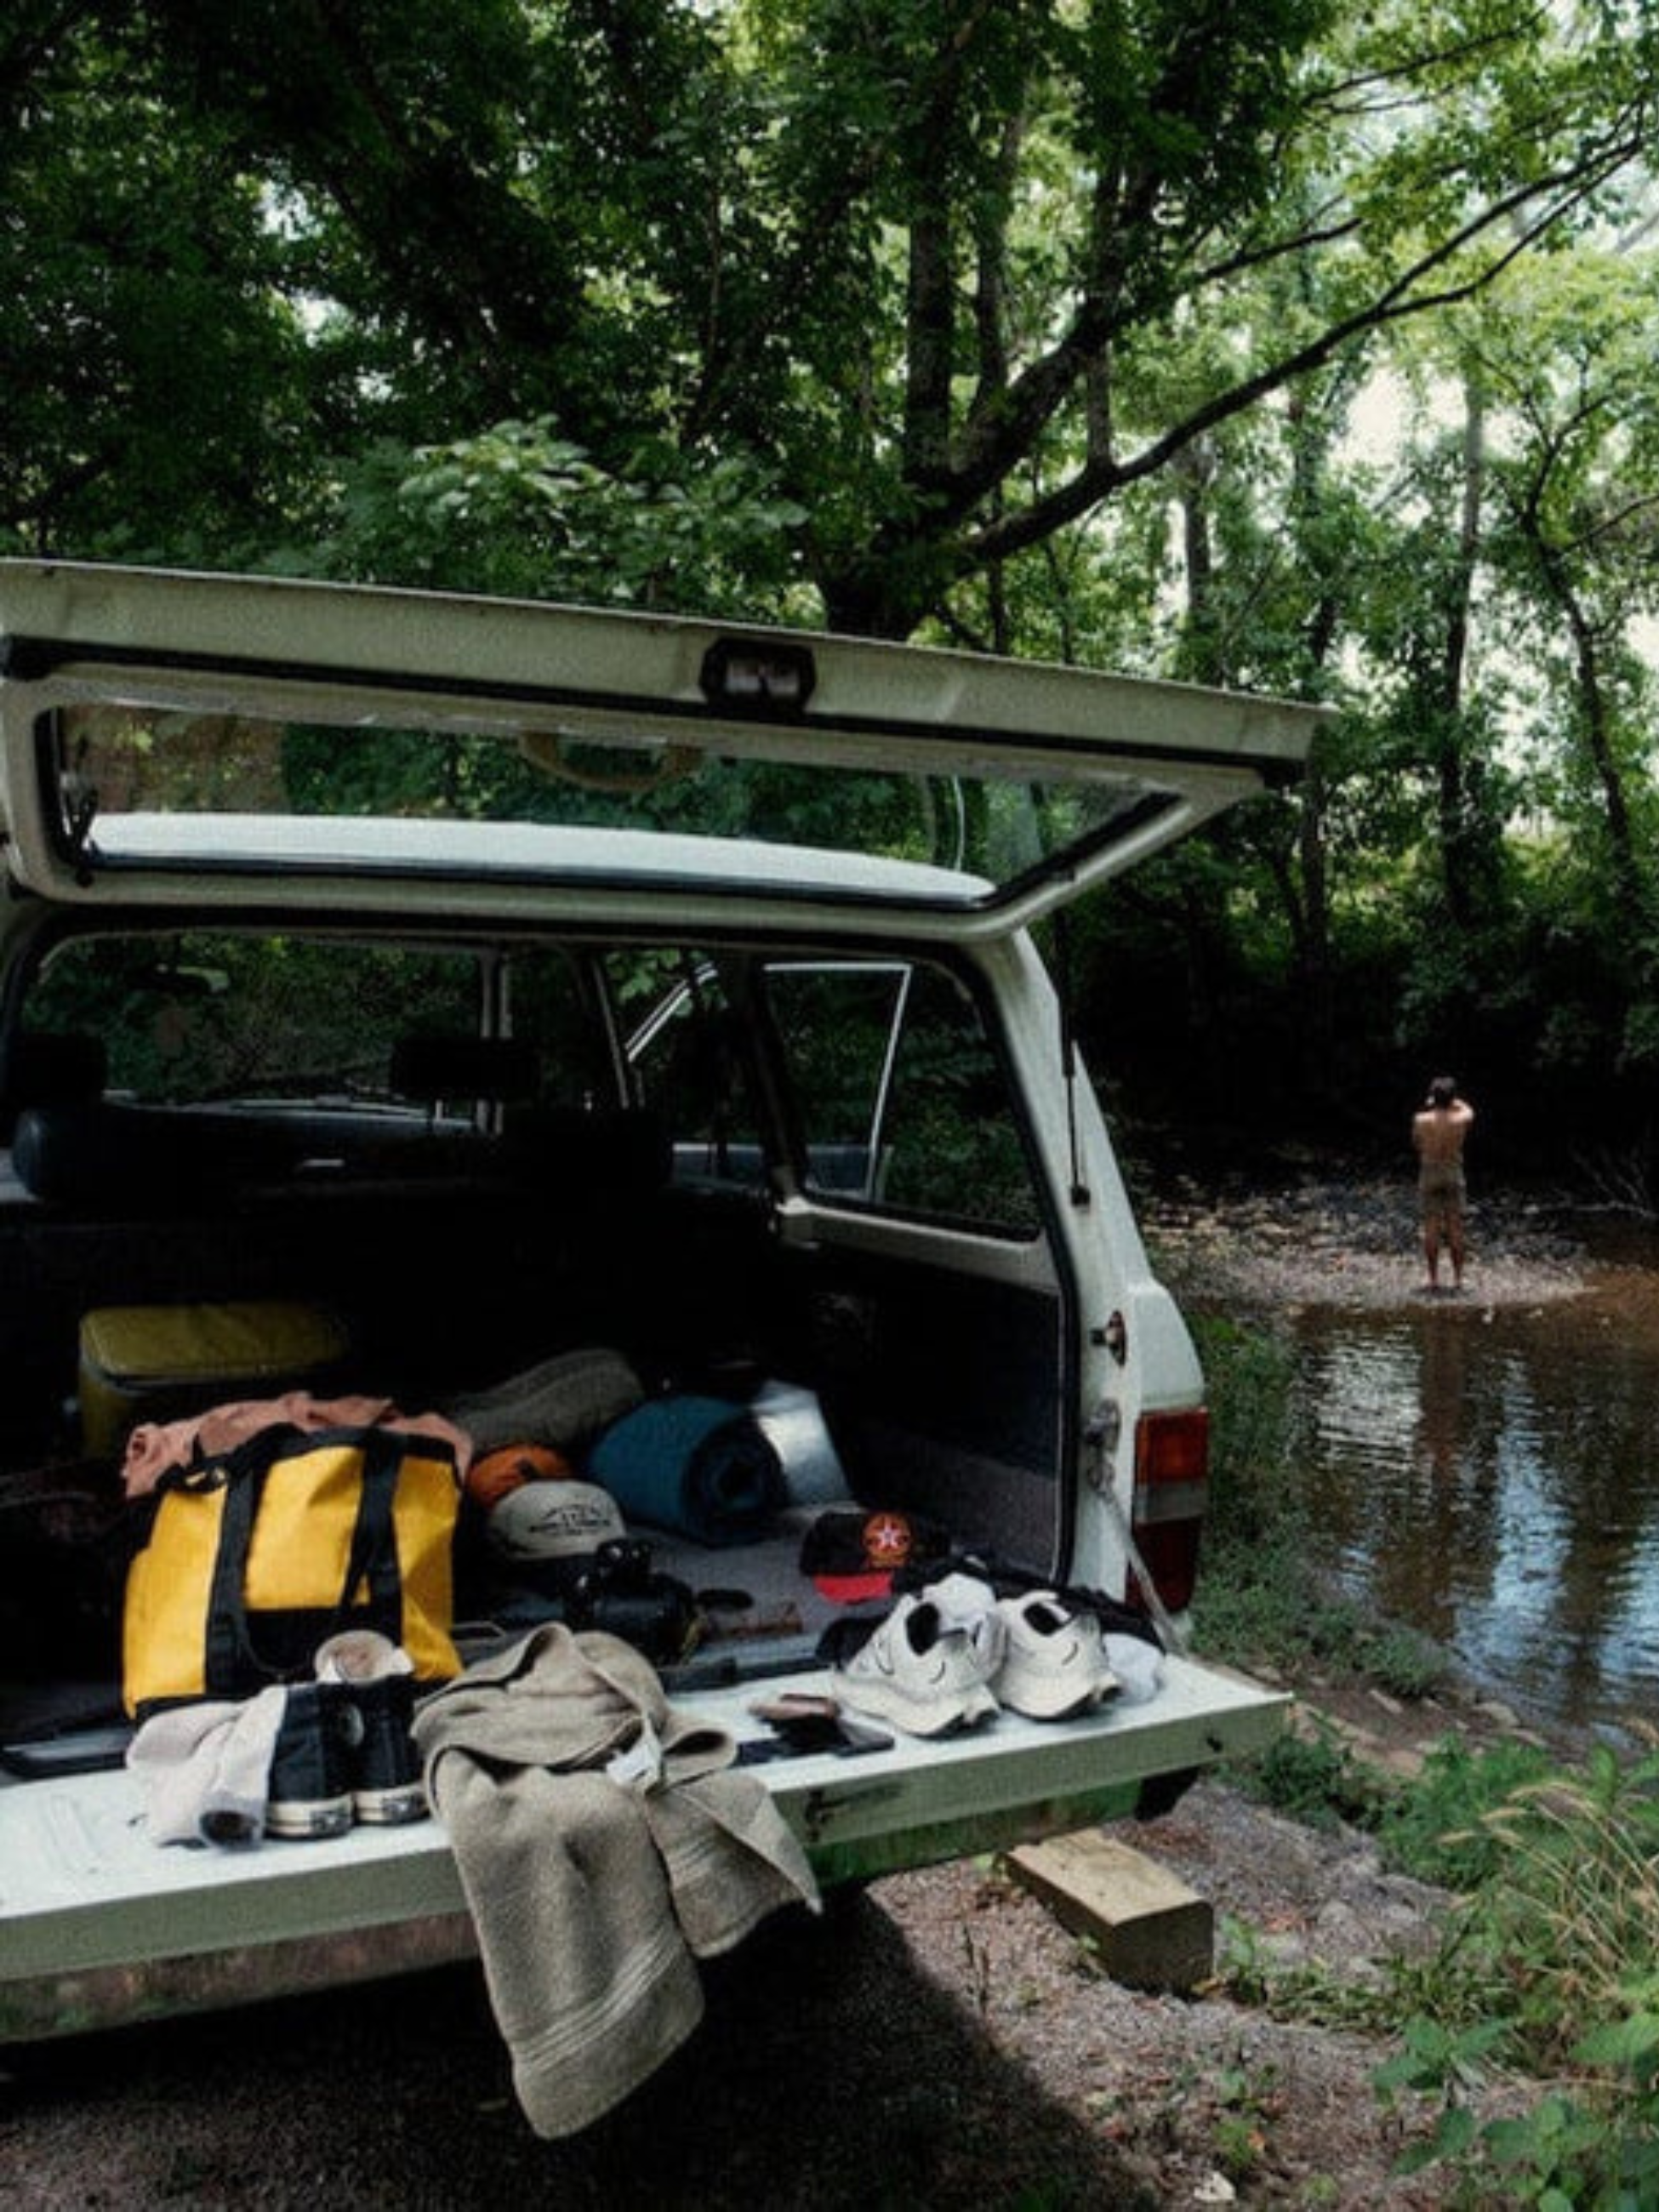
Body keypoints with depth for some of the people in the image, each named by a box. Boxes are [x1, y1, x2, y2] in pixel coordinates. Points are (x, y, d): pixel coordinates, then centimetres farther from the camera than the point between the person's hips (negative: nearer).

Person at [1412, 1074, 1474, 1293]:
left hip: (1429, 1173, -1)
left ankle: (1434, 1278, 5)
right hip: (1453, 1174, 1)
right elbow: (1468, 1109, 15)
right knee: (1455, 1229, 6)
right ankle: (1457, 1278, 9)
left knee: (1431, 1229, 4)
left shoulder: (1421, 1120, -13)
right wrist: (1450, 1100, 15)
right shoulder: (1461, 1119, -10)